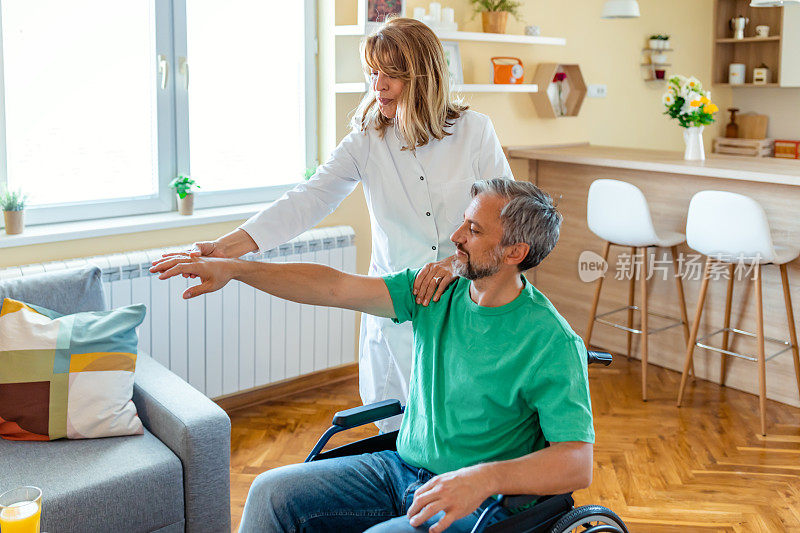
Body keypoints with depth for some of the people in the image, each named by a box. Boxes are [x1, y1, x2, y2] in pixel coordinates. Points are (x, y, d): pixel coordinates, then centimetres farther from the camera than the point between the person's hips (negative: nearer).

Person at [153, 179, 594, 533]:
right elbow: (336, 287, -4)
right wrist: (235, 268, -10)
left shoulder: (552, 342, -17)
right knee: (272, 492, -5)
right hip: (402, 468, 6)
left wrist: (487, 477, -37)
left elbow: (578, 464, -22)